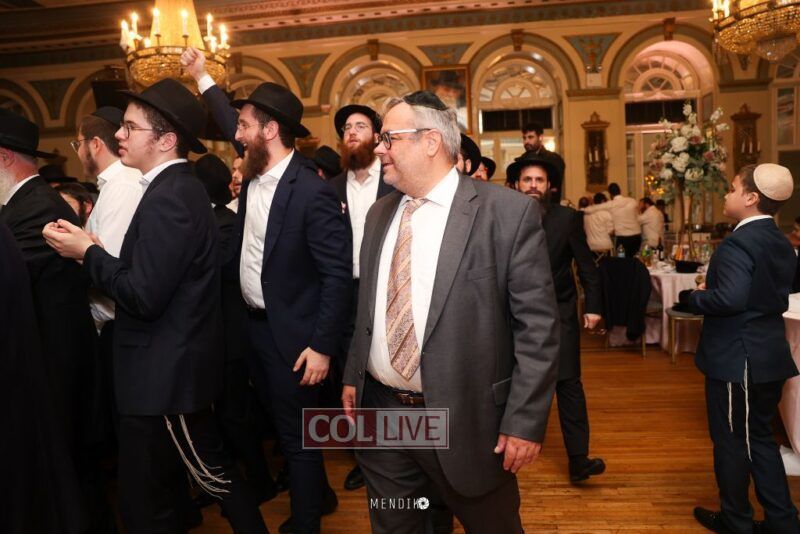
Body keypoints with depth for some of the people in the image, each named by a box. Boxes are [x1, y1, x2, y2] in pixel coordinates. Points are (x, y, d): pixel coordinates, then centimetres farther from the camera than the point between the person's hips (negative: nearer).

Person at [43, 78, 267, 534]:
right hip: (176, 364, 10)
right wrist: (91, 251, 3)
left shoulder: (167, 198, -21)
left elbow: (144, 296, -25)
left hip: (164, 371, -10)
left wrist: (87, 252, -13)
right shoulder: (180, 187, 10)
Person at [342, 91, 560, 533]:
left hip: (465, 420, -5)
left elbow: (537, 326, -13)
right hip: (380, 413, 5)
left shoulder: (508, 212, -12)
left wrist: (525, 421, -14)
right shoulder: (380, 213, 8)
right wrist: (352, 376, 11)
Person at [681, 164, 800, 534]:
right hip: (768, 355, 9)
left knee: (731, 441, 8)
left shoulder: (738, 242, -21)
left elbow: (729, 298, -32)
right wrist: (709, 291, 12)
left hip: (737, 358, -9)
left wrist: (691, 297, -14)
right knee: (759, 438, 20)